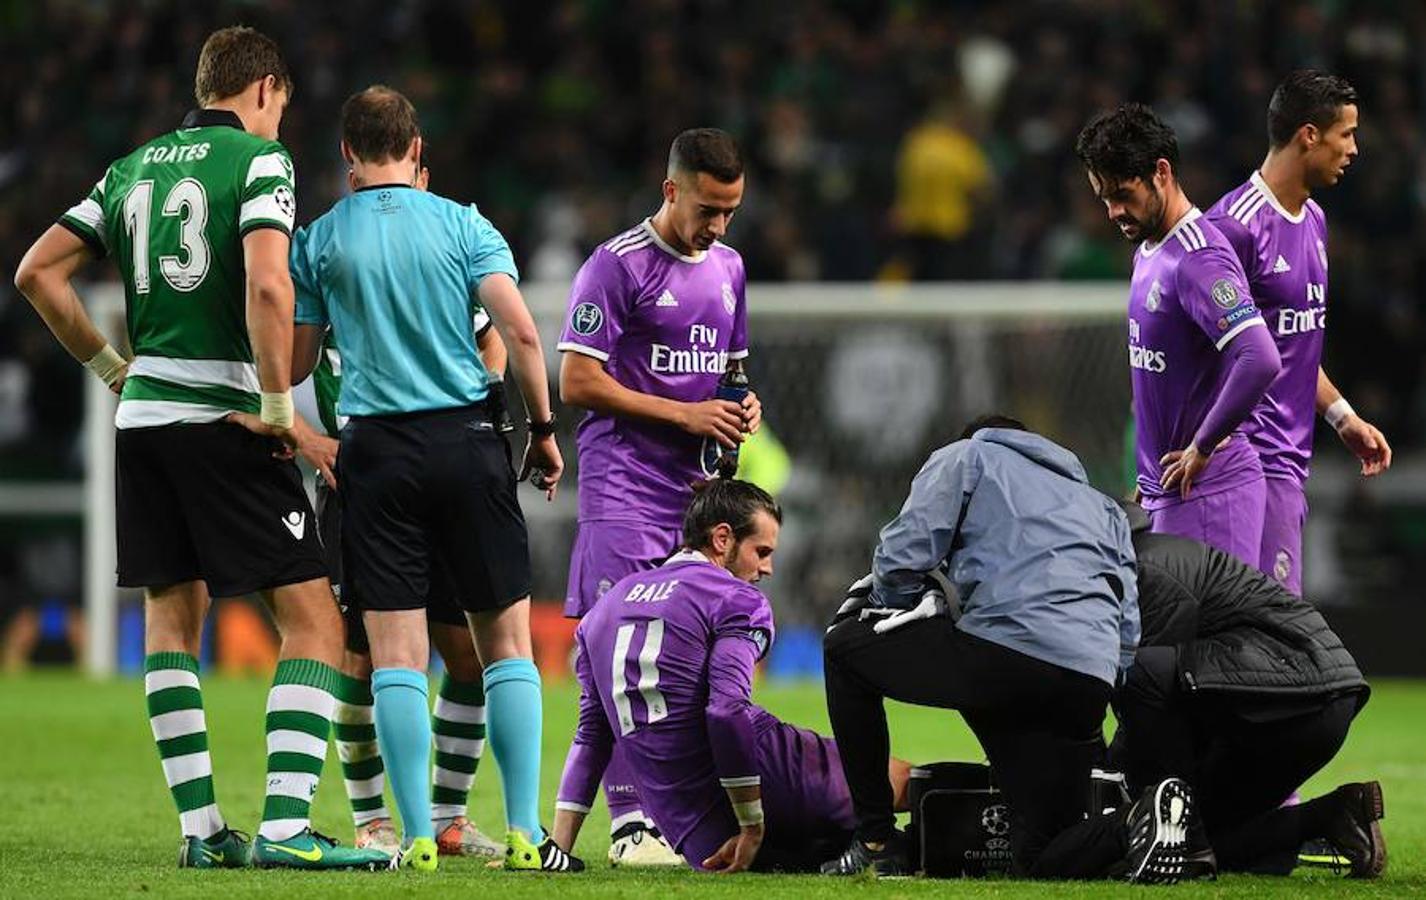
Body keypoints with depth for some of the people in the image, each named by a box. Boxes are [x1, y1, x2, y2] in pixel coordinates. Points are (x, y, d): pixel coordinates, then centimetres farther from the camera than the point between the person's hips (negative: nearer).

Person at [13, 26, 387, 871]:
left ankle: (202, 826, 10)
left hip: (143, 416, 7)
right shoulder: (259, 159, -5)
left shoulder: (134, 168, 14)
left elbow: (38, 271, 14)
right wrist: (279, 408, -13)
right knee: (313, 618, -4)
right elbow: (267, 284, -20)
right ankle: (285, 826, -16)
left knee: (172, 614, 14)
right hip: (221, 417, -7)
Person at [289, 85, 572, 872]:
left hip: (376, 452, 0)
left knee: (396, 653, 1)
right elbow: (520, 332, -6)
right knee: (506, 640, 6)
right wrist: (544, 430, 3)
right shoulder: (462, 225, 2)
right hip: (467, 440, 0)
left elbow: (293, 362, 6)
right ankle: (524, 833, 0)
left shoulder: (319, 240, 3)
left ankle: (418, 837, -6)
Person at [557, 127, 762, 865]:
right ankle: (629, 823, -13)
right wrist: (686, 415, -13)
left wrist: (743, 407, 6)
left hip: (698, 487, 7)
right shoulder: (617, 265, -7)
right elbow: (578, 382, -11)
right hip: (626, 489, -7)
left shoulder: (727, 267, 16)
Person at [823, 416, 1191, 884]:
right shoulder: (1103, 507, 37)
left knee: (845, 645, 20)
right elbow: (1127, 633, 27)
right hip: (1091, 684, 5)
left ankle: (877, 842, 15)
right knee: (1039, 861, 13)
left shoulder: (965, 457, 21)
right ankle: (1132, 823, -18)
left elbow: (903, 558, 7)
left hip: (1005, 649, -5)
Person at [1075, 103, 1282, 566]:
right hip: (1168, 493, 10)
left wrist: (1202, 448, -20)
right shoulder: (1149, 252, 14)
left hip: (1208, 491, -10)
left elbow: (1261, 360, -30)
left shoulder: (1199, 259, -18)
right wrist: (1150, 475, 17)